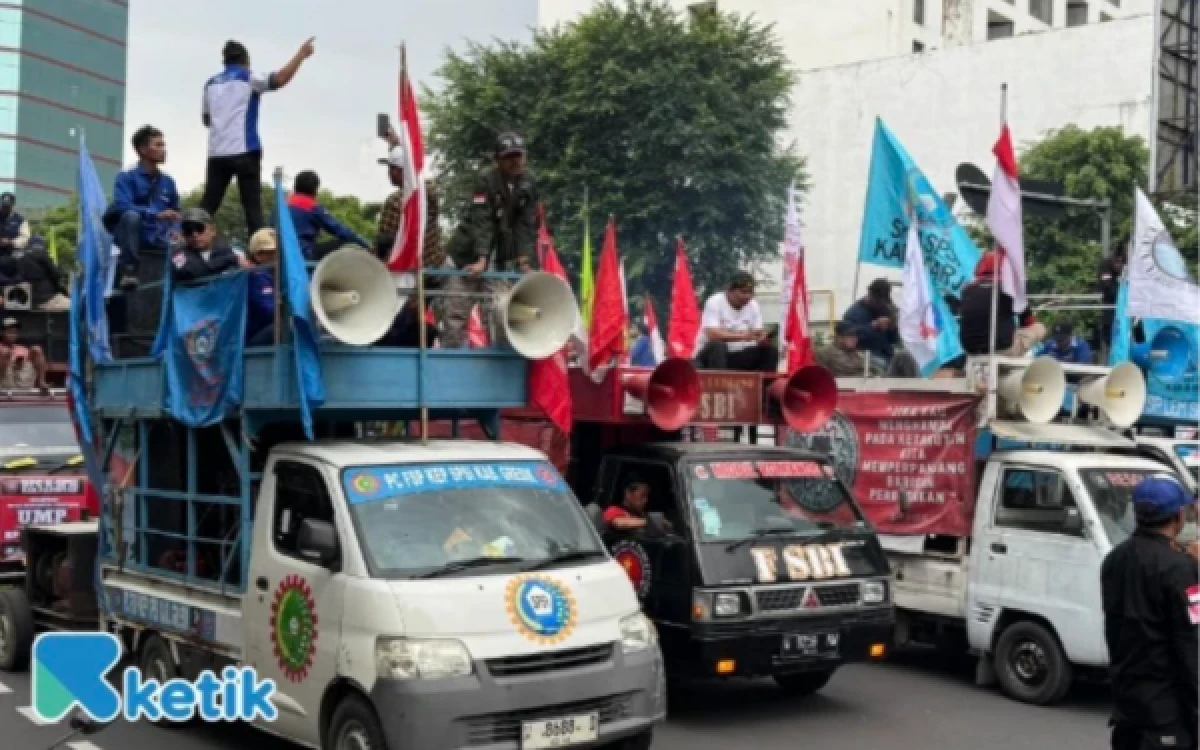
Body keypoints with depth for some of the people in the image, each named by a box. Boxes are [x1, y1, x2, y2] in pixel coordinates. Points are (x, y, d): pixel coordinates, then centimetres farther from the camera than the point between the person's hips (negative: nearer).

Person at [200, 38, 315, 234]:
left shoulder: (211, 84, 16)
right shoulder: (248, 78, 1)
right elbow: (279, 80, -14)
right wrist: (302, 55, -5)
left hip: (217, 153, 5)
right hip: (244, 151, -4)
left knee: (208, 205, 6)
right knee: (252, 206, -3)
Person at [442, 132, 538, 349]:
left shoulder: (527, 185, 0)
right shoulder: (486, 180, -14)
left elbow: (527, 226, -3)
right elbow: (481, 222, -22)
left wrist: (524, 261, -14)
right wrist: (481, 259, -31)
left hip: (501, 260, 4)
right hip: (469, 255, -4)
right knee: (457, 312, -2)